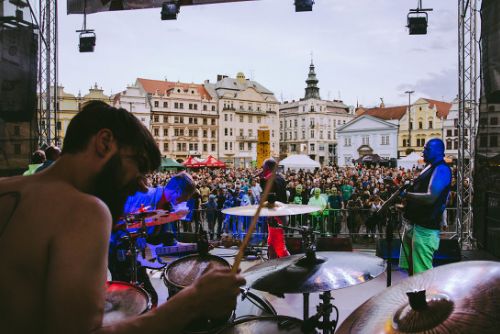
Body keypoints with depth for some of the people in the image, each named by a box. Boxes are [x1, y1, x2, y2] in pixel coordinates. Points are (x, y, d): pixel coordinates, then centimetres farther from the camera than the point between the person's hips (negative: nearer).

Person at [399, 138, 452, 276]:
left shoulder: (441, 169, -13)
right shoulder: (430, 168, 17)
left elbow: (430, 197, -23)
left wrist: (407, 194, -14)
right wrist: (407, 192, 10)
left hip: (425, 227, -10)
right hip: (413, 223, 10)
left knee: (422, 272, -5)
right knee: (410, 268, 18)